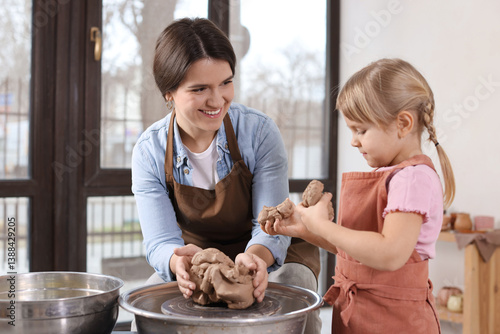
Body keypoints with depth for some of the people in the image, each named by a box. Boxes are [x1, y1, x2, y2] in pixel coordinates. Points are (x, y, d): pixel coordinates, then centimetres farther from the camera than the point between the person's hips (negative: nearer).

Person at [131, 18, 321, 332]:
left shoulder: (259, 130, -21)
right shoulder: (148, 152, -17)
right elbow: (160, 241, -20)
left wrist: (255, 256, -48)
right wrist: (180, 260, -47)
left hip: (273, 255, -1)